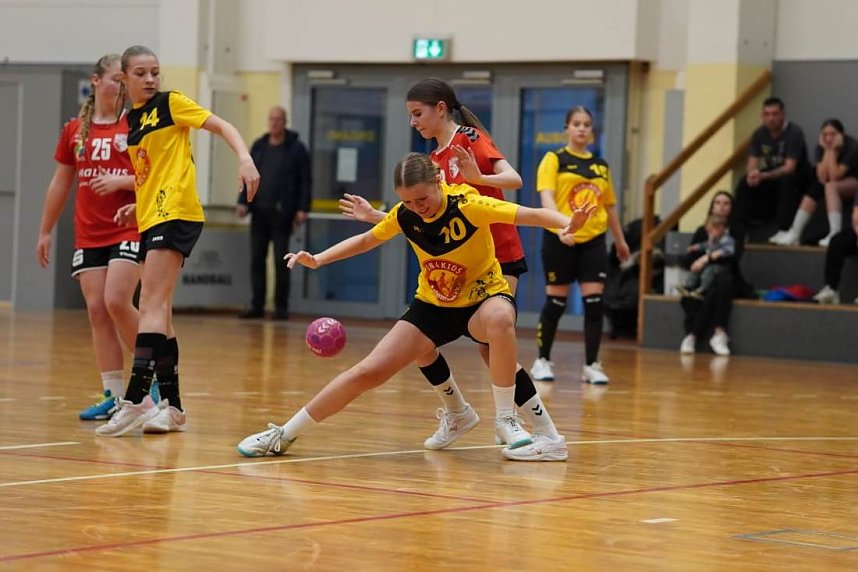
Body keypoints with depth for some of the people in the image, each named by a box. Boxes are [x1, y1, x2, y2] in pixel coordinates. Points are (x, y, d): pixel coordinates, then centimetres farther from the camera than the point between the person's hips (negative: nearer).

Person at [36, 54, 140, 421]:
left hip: (129, 229, -4)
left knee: (116, 301, -18)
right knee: (96, 310, -2)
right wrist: (45, 231, 18)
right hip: (89, 235, 4)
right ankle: (114, 396, 2)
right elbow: (60, 183, 17)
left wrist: (122, 181, -20)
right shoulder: (75, 130, 10)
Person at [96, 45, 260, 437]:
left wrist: (245, 159, -24)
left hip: (176, 215, -8)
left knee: (152, 307, -16)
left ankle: (136, 399, -22)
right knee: (159, 315, 7)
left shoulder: (170, 103, -2)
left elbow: (221, 126, -8)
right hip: (150, 221, 8)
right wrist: (137, 206, 14)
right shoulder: (131, 120, 18)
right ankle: (172, 407, 11)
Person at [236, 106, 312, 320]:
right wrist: (243, 201, 2)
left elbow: (305, 181, -3)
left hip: (282, 214, -4)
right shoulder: (258, 146, 12)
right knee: (257, 260, 4)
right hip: (259, 212, 4)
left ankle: (281, 307, 4)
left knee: (281, 261, -1)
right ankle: (257, 305, 10)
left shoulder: (296, 149, -1)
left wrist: (302, 209, -10)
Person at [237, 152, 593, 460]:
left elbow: (532, 215, -32)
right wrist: (318, 259, -2)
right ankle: (284, 435, 7)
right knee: (369, 371, -6)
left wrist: (567, 224, -51)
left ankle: (506, 421, -25)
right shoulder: (404, 215, -11)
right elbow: (368, 240, 9)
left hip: (483, 297, -4)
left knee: (500, 318, -42)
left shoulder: (467, 205, -25)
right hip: (433, 305, 4)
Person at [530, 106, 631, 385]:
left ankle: (591, 366, 3)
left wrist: (620, 240, 24)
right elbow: (547, 197, -15)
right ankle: (542, 361, 17)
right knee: (556, 302, 3)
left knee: (595, 302, -4)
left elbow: (609, 205, 21)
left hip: (593, 241, 4)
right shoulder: (554, 160, -1)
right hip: (559, 241, -4)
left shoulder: (601, 165, 13)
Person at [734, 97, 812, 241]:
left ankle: (784, 230, -36)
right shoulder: (759, 134, -4)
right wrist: (752, 174, -33)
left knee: (787, 181, -38)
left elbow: (789, 168, -27)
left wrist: (763, 176, -40)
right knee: (745, 184, -18)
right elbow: (751, 165, -7)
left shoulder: (794, 133, -21)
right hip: (771, 176, 5)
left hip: (797, 177, -5)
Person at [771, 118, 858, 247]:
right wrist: (827, 150, -24)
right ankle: (795, 233, -19)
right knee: (814, 188, -19)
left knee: (831, 186, -33)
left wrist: (832, 150, -30)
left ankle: (835, 234, -39)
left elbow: (834, 177, -32)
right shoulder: (821, 147, -9)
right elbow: (822, 178, -21)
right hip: (837, 182, 6)